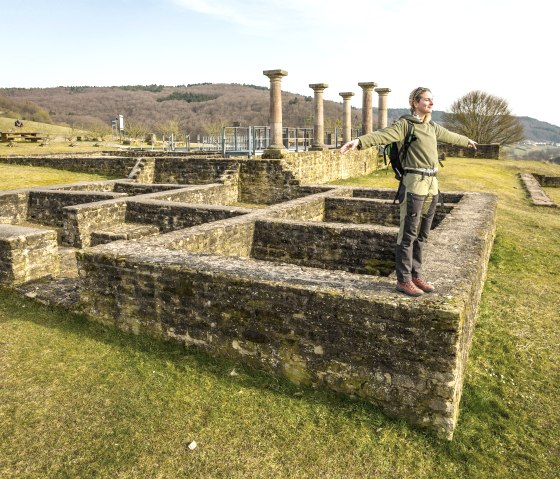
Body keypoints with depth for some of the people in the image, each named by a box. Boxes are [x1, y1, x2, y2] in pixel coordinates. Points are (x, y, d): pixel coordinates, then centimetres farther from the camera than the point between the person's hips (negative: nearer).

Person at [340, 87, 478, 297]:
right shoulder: (404, 124, -7)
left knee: (422, 234, 11)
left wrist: (467, 141, 56)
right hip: (414, 183, -8)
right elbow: (383, 134, -24)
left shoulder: (432, 127, 18)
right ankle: (403, 280, 5)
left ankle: (416, 275, 21)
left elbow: (450, 136, 38)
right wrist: (359, 141, -43)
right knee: (408, 234, -3)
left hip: (432, 184, 8)